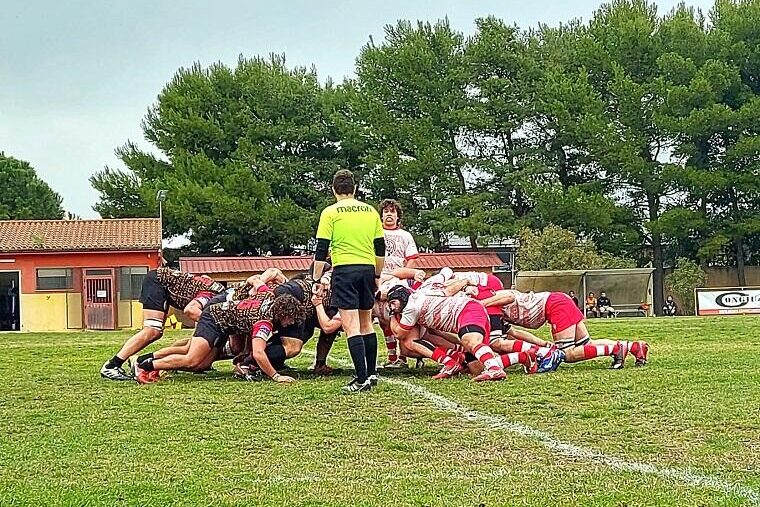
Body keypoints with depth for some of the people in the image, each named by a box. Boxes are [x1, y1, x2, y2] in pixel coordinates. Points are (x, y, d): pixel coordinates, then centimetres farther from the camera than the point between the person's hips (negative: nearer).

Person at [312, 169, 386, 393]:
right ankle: (372, 373, 22)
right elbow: (380, 249, 13)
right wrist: (377, 275, 24)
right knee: (366, 324, 18)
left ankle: (362, 379, -13)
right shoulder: (371, 211, 11)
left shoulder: (330, 213, -2)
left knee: (351, 326, -7)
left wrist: (316, 278, 2)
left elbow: (321, 250, -4)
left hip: (344, 269, -5)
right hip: (368, 269, 5)